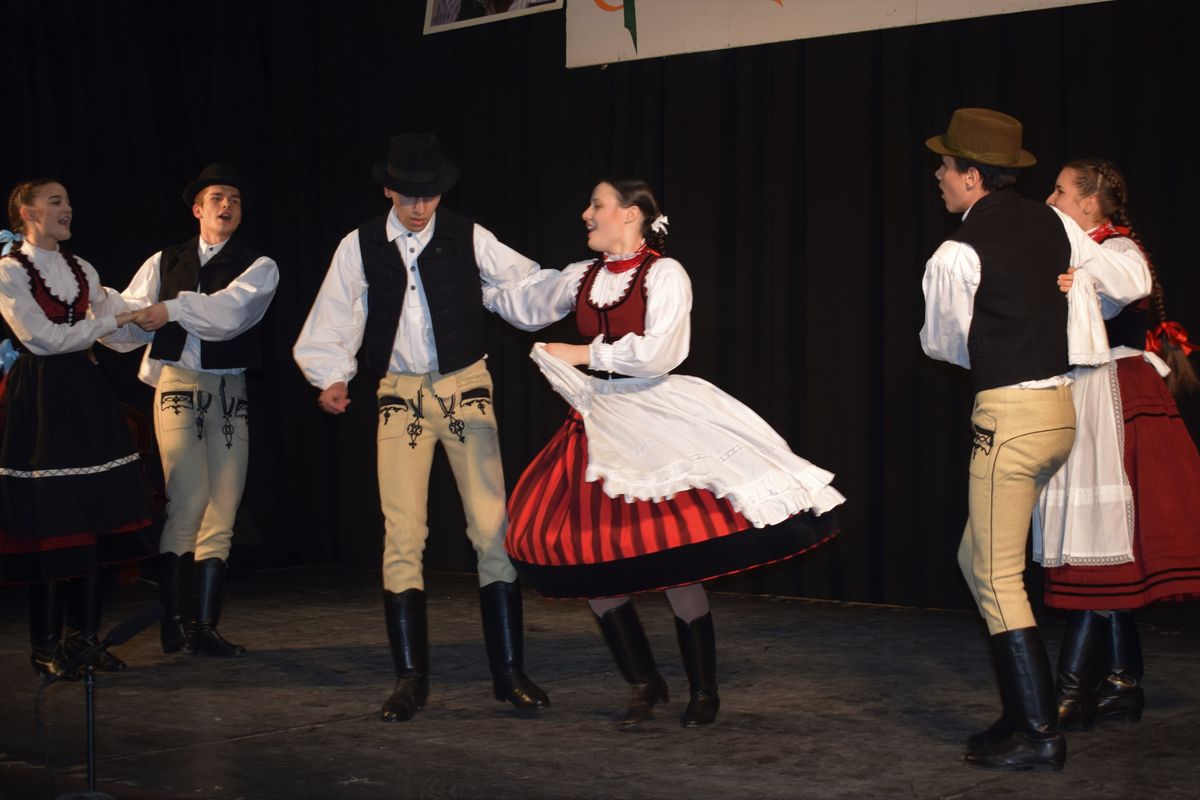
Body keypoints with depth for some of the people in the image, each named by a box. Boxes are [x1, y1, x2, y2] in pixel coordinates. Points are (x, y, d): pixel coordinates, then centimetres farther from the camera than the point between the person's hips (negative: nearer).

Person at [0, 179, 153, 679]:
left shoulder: (80, 270, 16)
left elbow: (119, 327, 15)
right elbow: (44, 338, -12)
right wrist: (109, 320, -8)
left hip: (85, 394, 6)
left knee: (94, 517, 3)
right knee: (46, 519, -4)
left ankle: (84, 637, 13)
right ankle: (46, 647, 5)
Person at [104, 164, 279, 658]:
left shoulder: (258, 267, 8)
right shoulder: (164, 262, 13)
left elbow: (231, 310, -11)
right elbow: (129, 318, 7)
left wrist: (173, 309, -15)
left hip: (230, 391, 1)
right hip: (178, 384, -1)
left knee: (221, 512, -1)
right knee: (188, 503, -10)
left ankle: (204, 628, 4)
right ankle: (174, 625, -3)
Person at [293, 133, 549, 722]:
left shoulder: (468, 238, 0)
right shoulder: (359, 247, 1)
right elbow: (334, 322, 2)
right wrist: (331, 378, -13)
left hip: (466, 389, 0)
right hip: (400, 395, 0)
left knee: (492, 528, -3)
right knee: (402, 534, -3)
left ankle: (509, 671, 5)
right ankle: (411, 677, 6)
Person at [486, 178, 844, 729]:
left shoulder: (664, 274, -7)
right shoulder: (583, 276, 11)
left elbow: (659, 352, -17)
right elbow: (524, 305, 26)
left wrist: (586, 353, -10)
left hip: (657, 416, -6)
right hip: (601, 425, 6)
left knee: (676, 559, -9)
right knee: (587, 558, -1)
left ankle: (704, 693, 8)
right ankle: (644, 684, 15)